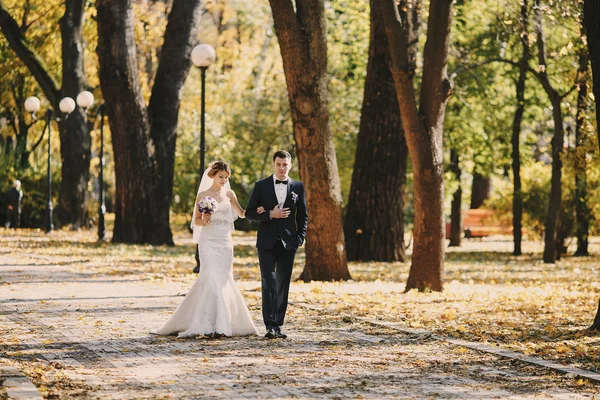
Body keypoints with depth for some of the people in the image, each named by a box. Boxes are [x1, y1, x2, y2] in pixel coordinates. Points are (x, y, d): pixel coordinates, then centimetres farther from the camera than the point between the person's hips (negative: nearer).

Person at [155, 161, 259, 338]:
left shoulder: (229, 194, 10)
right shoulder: (203, 195, 1)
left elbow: (242, 213, 17)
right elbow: (196, 221, 5)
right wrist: (204, 221, -17)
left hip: (225, 242, 4)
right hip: (208, 241, -4)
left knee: (224, 280, 1)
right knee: (212, 279, -14)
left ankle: (222, 324, 7)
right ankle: (209, 325, -14)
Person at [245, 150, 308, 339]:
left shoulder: (298, 187, 7)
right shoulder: (261, 186, 3)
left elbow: (303, 215, 12)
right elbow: (249, 212, 2)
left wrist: (300, 237, -1)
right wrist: (270, 215, -12)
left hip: (288, 243, 2)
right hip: (267, 243, -2)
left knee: (283, 285, 5)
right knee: (268, 283, -12)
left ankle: (278, 325, 12)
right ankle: (270, 325, -15)